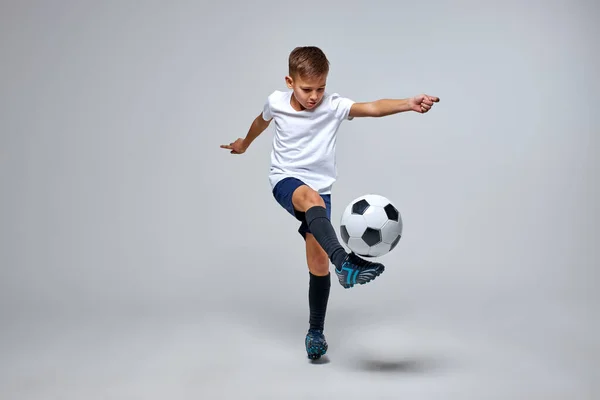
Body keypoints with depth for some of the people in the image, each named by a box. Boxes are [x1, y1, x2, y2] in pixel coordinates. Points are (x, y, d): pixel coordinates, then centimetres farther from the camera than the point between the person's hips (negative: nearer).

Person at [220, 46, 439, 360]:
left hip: (319, 189, 1)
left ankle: (315, 332, 14)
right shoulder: (276, 102, -6)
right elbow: (262, 120, 18)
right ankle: (345, 263, -57)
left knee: (319, 263, -3)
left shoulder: (333, 106, -13)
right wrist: (244, 143, 37)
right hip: (285, 181, -1)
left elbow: (373, 108, -31)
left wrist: (409, 104, -49)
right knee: (312, 199, -38)